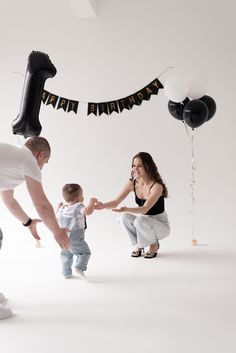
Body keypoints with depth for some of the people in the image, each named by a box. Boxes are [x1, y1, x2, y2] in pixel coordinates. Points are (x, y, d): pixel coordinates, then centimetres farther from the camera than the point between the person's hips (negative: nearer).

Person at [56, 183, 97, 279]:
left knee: (66, 254, 21)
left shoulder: (62, 208, 8)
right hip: (76, 238, -7)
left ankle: (66, 272, 24)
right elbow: (88, 211, -32)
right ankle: (79, 267, -16)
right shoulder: (79, 207, -13)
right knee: (85, 252, 2)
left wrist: (58, 208, 39)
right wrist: (92, 201, -17)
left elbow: (57, 218, 25)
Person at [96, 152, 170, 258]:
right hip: (143, 220, 5)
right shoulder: (132, 184, -9)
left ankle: (154, 244, -4)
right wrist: (103, 205, -34)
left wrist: (126, 209, -52)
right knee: (124, 218, -23)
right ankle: (138, 244, 1)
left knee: (140, 221, -34)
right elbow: (116, 202, -12)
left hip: (160, 224, -5)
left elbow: (145, 209, -35)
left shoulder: (157, 186, -26)